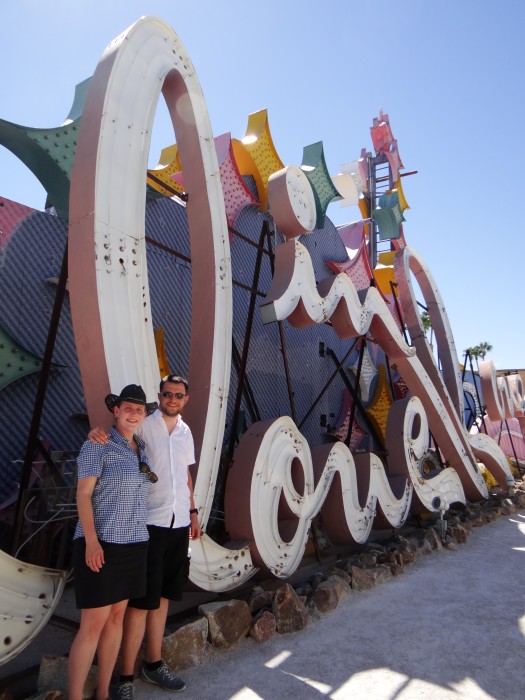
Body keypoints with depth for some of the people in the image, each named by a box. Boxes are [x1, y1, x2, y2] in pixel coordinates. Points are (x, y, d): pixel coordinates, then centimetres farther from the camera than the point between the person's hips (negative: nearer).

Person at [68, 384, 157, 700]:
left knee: (117, 616, 15)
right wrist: (91, 540, -20)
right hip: (102, 543, -7)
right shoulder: (97, 445, -9)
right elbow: (83, 494, -13)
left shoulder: (142, 450, 9)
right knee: (93, 623, -2)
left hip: (134, 543, 7)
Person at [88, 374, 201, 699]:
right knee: (142, 601, 2)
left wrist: (193, 512, 17)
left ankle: (154, 664, 32)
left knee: (162, 597, 17)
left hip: (179, 523, 6)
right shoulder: (144, 426, -7)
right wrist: (97, 432, -36)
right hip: (150, 523, -5)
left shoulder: (186, 431, 10)